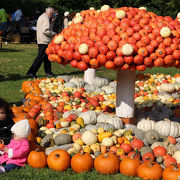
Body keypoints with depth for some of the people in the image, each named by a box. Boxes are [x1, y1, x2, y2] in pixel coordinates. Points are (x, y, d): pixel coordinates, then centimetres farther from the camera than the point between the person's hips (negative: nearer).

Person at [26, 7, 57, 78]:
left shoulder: (41, 17, 17)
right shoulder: (46, 19, -16)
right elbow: (45, 31, -24)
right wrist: (53, 33, -9)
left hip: (41, 40, 11)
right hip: (44, 41, -11)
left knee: (46, 57, 16)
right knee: (40, 57, -9)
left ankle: (48, 72, 23)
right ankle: (31, 72, -9)